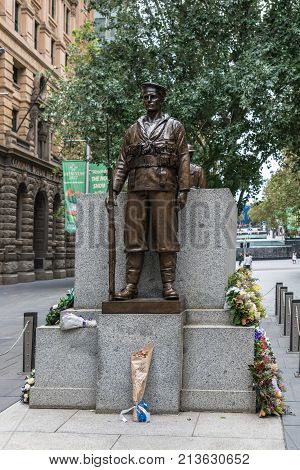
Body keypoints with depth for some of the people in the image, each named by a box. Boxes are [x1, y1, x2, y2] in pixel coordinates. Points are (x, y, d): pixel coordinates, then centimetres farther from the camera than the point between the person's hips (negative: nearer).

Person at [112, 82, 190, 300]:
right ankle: (131, 285, 3)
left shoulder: (174, 126, 12)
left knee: (166, 237, -4)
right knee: (134, 238, 0)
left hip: (164, 188, -3)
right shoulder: (133, 130, 20)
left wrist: (183, 189, -6)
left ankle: (168, 285, 0)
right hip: (137, 188, 3)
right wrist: (114, 189, 6)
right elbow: (123, 162, 17)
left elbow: (184, 158, 4)